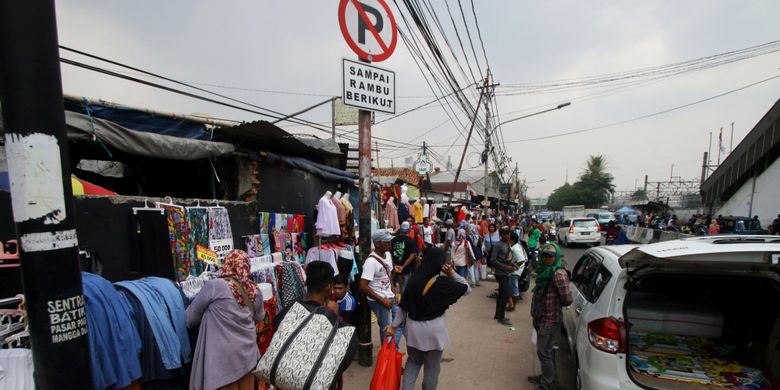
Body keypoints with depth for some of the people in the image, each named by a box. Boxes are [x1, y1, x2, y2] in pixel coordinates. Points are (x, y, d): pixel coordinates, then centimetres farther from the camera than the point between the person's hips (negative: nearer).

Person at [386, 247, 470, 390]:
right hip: (433, 330, -4)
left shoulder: (413, 279, -6)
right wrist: (452, 273, -9)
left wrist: (394, 325, 7)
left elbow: (404, 306, -2)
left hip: (413, 327, 4)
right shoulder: (443, 282, -18)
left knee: (413, 360, 28)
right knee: (432, 367, 18)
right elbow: (467, 289, -4)